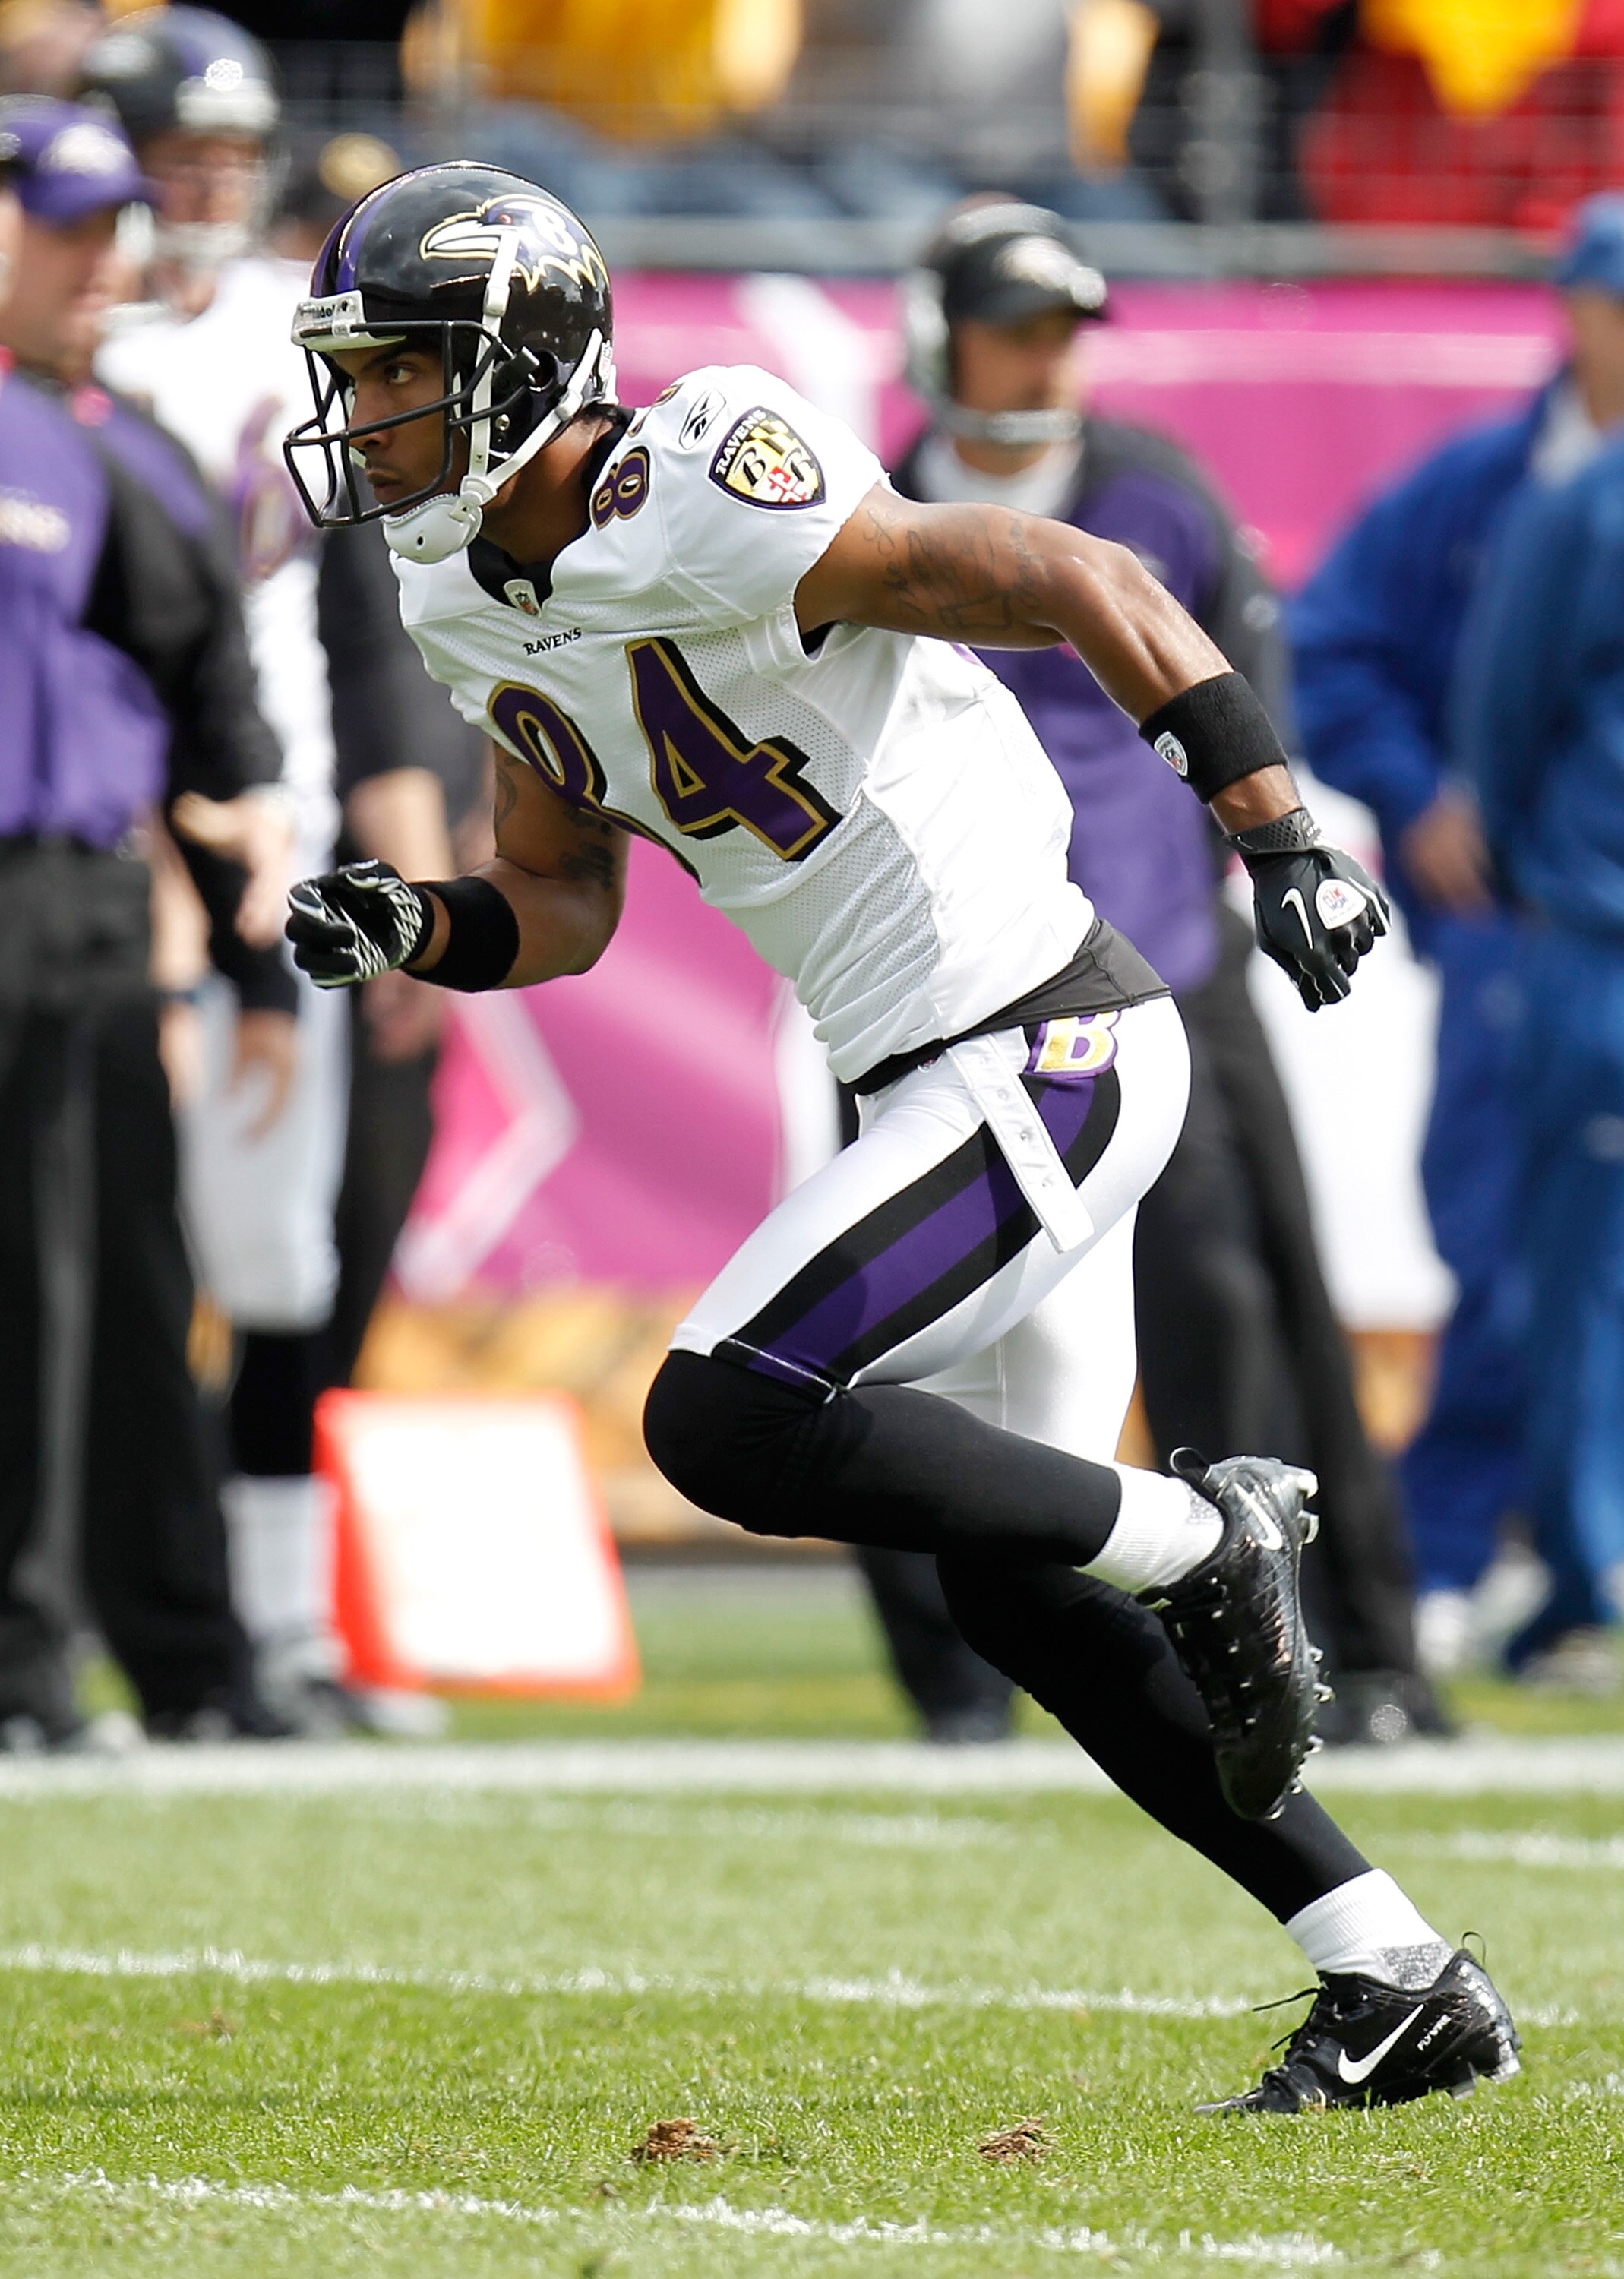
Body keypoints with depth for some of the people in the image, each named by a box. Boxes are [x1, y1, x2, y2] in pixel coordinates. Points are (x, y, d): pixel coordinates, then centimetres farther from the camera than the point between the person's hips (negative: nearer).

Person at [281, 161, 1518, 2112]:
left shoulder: (702, 522, -21)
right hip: (943, 1086, 10)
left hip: (1043, 1055, -10)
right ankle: (1404, 1987, 19)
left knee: (724, 1425, -18)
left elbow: (1081, 584, -18)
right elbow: (561, 911, 17)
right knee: (1014, 1592, 12)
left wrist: (1280, 840, -21)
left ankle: (1208, 1539, -2)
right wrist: (404, 929, -3)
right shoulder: (469, 602, 7)